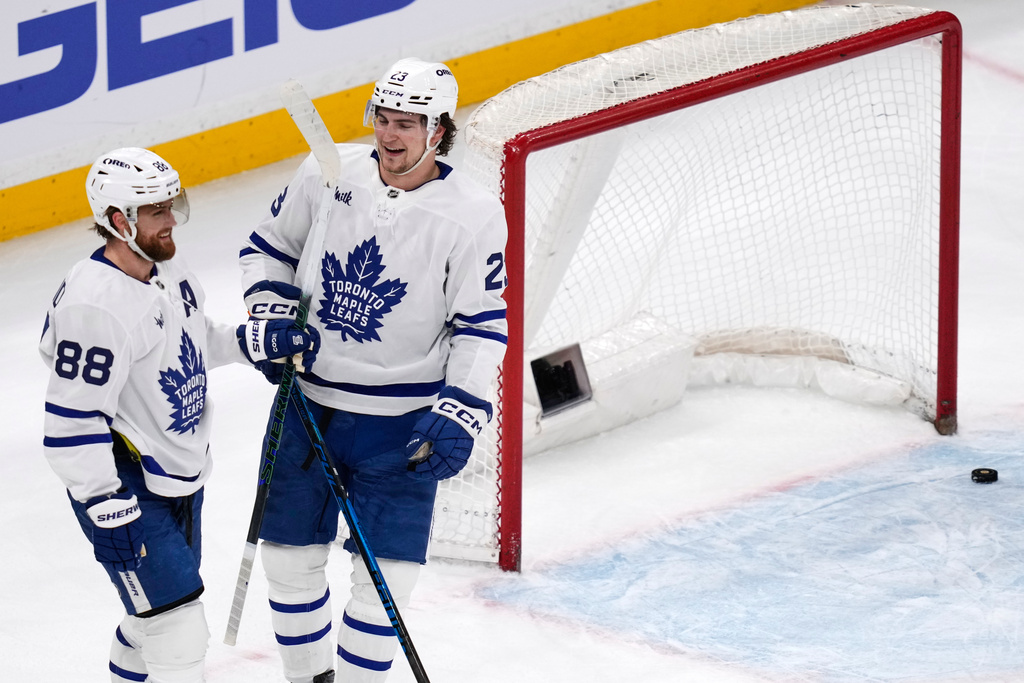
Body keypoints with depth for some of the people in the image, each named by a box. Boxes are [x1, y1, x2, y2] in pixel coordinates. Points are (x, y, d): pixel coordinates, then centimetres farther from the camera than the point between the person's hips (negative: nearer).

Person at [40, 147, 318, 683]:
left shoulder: (167, 269, 3)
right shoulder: (97, 304, -27)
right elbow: (71, 423, -25)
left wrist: (259, 341, 5)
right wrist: (108, 512, -25)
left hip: (179, 477, 10)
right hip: (127, 492, -10)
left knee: (157, 613, 23)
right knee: (178, 637, -9)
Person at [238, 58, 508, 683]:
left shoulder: (474, 214, -11)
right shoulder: (328, 173, -4)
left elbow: (482, 326, -8)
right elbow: (270, 248, 11)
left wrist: (459, 413, -16)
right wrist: (271, 316, -4)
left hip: (401, 422, -3)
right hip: (307, 403, 3)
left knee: (386, 576, -4)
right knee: (290, 555, 9)